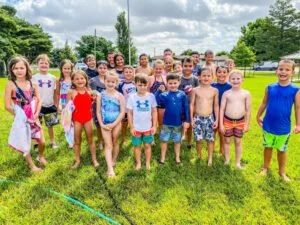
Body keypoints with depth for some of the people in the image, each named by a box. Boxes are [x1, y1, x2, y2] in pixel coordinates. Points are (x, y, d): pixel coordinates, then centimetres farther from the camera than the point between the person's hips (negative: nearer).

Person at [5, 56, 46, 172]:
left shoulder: (32, 84, -2)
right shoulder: (11, 84, -13)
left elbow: (38, 101, 1)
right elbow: (7, 105, -15)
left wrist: (36, 114, -10)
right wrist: (19, 115, -9)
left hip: (33, 118, 3)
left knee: (42, 142, 8)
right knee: (24, 144, 10)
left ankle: (40, 156, 40)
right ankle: (32, 165, 29)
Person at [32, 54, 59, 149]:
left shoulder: (53, 78, 1)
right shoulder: (34, 77, -4)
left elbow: (55, 92, 6)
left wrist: (56, 104, 5)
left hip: (50, 105, 2)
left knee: (50, 125, 14)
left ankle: (52, 142, 28)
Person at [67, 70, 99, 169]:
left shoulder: (89, 91, -1)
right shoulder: (71, 92, -7)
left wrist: (94, 99, -7)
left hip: (88, 118, 2)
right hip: (76, 119, -1)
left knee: (90, 140, 13)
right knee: (77, 141, 12)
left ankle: (94, 159, 26)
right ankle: (77, 160, 29)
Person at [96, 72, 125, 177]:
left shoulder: (119, 96, -6)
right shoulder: (101, 95, -2)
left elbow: (122, 112, -9)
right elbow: (98, 112, 0)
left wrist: (113, 124, -14)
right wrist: (101, 124, -9)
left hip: (116, 123, 0)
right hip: (105, 124, 0)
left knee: (115, 142, 15)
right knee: (108, 145, -1)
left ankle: (113, 161, 36)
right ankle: (110, 168, -4)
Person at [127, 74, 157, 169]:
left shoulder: (151, 96, -7)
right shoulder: (132, 97, -9)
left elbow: (154, 112, -1)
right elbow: (130, 113, -4)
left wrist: (154, 126, -3)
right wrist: (131, 127, -6)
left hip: (148, 127, 0)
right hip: (136, 128, 0)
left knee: (147, 145, 13)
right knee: (137, 146, 13)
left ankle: (148, 163, 30)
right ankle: (138, 163, 30)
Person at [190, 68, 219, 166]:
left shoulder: (215, 90, 0)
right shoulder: (195, 90, -3)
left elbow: (216, 106, 4)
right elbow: (192, 105, 0)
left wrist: (216, 120, 1)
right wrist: (191, 119, -3)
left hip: (209, 118, 1)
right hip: (197, 118, 0)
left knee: (210, 139, 7)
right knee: (198, 139, 7)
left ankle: (210, 159, 23)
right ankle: (199, 156, 30)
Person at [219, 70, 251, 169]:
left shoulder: (246, 94, -5)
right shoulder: (226, 93, -6)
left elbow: (248, 110, 0)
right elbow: (222, 109, -5)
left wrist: (247, 124, 0)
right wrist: (221, 124, -7)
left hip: (240, 121, 0)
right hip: (227, 121, 0)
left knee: (238, 142, 11)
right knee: (227, 141, 12)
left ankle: (238, 162, 26)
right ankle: (227, 160, 29)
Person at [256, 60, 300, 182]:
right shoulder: (270, 88, -5)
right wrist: (258, 116, 10)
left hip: (284, 127, -1)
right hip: (268, 125, 1)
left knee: (282, 150, 16)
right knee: (268, 147, 18)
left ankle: (282, 172, 36)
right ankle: (266, 167, 38)